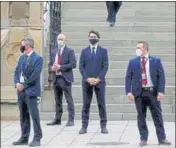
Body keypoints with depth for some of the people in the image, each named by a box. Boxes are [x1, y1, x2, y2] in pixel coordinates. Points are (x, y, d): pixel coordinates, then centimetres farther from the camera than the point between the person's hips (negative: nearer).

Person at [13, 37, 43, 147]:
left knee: (34, 115, -7)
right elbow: (17, 72, 14)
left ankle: (37, 139, -3)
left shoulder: (38, 59, -8)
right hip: (21, 91, 7)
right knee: (23, 116, 11)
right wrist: (17, 83, -3)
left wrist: (24, 86, -12)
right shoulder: (22, 57, 15)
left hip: (31, 91, -7)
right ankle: (24, 138, 18)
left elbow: (35, 76, -15)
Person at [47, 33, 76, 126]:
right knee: (57, 100, 11)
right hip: (56, 78, 6)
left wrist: (60, 67, -17)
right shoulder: (53, 52, 16)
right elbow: (50, 64, 19)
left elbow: (73, 64, -11)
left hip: (65, 78, -6)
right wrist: (52, 68, -5)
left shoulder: (69, 51, -2)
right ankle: (57, 119, 18)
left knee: (69, 100, -5)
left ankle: (71, 120, -3)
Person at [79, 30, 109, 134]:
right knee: (86, 105, 2)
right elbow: (81, 66, 4)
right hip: (87, 81, 1)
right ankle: (84, 126, 5)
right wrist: (87, 78, -9)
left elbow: (105, 66, 0)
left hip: (99, 81, -1)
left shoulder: (103, 51, 6)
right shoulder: (84, 51, 9)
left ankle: (103, 126, 7)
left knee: (102, 104, 2)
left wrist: (98, 79, -11)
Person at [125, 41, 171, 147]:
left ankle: (162, 138, 7)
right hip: (139, 93, 1)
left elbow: (161, 76, -1)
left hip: (153, 92, -1)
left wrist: (161, 91, -11)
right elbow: (128, 77, 4)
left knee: (157, 115, 2)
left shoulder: (156, 61, 3)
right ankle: (143, 139, 11)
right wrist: (128, 91, -8)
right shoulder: (133, 62, 7)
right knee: (141, 116, 4)